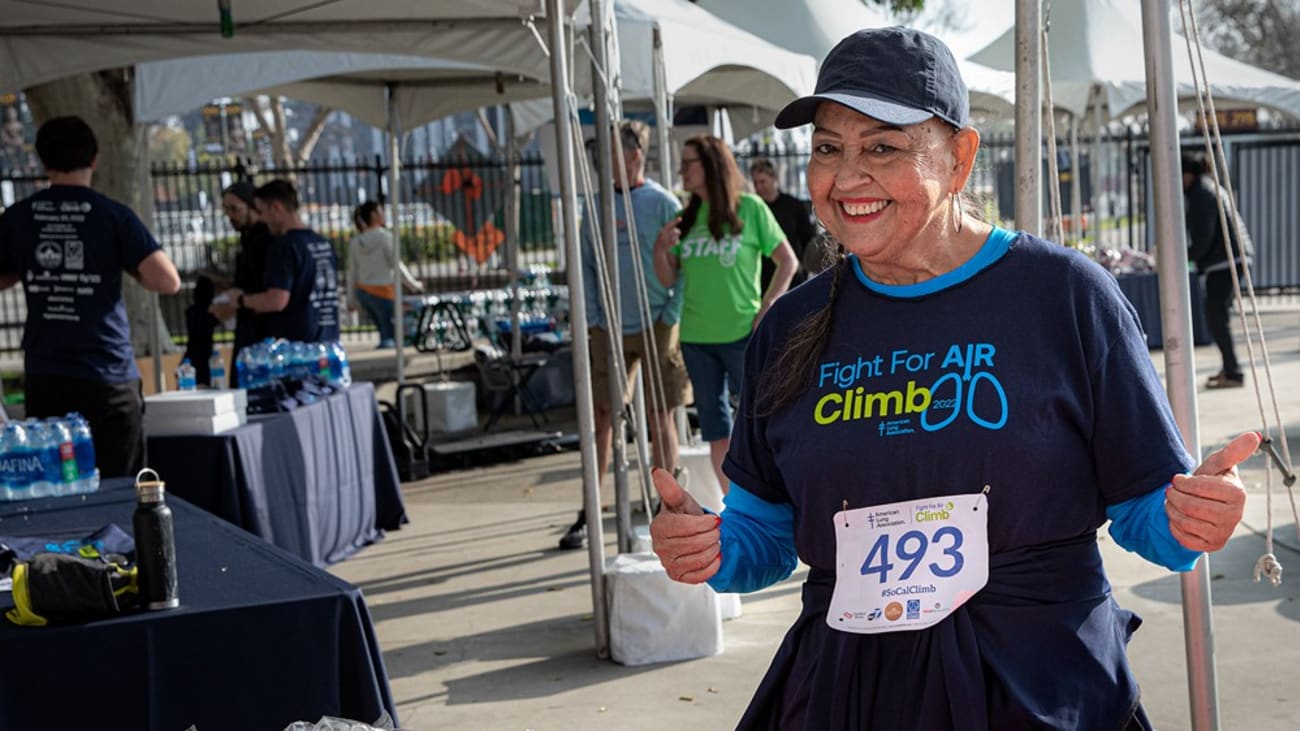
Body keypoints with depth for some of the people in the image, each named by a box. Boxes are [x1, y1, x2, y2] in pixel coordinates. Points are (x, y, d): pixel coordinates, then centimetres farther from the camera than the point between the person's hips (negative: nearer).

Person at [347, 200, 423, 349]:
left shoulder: (355, 242, 5)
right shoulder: (384, 236, -12)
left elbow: (352, 273, 8)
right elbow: (396, 265, -11)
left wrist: (352, 300, 15)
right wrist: (414, 285, 0)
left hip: (363, 292, 7)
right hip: (382, 292, -7)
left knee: (385, 331, 17)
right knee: (391, 337, -1)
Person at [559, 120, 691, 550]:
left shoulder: (662, 203, -4)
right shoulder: (598, 207, 7)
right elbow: (585, 265, 11)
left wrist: (671, 320, -11)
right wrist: (592, 319, 3)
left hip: (655, 327, -3)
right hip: (608, 330, 3)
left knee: (659, 418, 5)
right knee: (600, 418, 2)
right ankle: (589, 515, 7)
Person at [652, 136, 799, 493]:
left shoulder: (749, 207, -3)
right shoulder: (686, 218, 7)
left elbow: (788, 261, 0)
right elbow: (669, 280, 10)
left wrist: (766, 310, -8)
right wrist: (660, 251, -8)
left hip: (742, 334, -4)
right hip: (695, 337, 4)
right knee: (716, 428, 9)